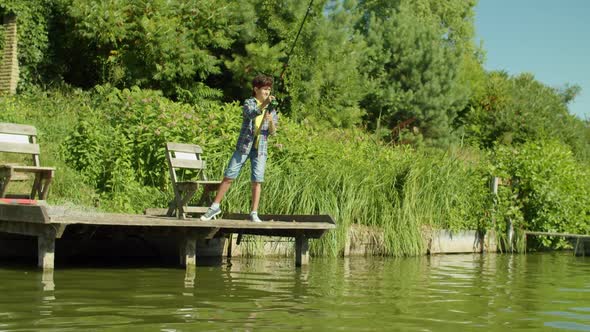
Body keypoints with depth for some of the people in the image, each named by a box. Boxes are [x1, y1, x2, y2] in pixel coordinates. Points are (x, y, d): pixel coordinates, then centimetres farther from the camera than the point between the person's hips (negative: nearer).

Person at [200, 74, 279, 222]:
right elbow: (251, 114, -25)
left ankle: (254, 213, 4)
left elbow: (273, 131, 2)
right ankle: (215, 206, 11)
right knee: (229, 176, 0)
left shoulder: (271, 108, 9)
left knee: (257, 180, -3)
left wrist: (271, 121, -20)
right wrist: (264, 104, -41)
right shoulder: (249, 103, -1)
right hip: (244, 145, -2)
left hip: (260, 148, 2)